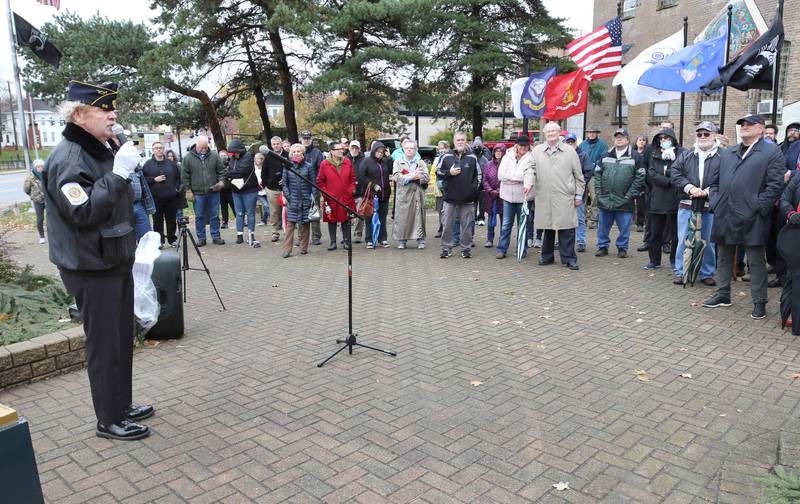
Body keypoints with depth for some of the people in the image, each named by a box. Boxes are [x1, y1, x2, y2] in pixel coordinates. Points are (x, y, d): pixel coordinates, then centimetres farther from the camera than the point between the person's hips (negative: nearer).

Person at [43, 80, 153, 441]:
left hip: (116, 262, 9)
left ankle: (122, 406, 30)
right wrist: (118, 174, -26)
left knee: (122, 339, 16)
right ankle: (109, 420, 14)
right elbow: (83, 211, -26)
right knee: (104, 344, 0)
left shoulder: (102, 151, 14)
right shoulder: (67, 159, -16)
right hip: (91, 269, -9)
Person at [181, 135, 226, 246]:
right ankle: (201, 238, 15)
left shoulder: (214, 156, 4)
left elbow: (222, 170, 9)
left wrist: (221, 181, -8)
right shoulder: (188, 158, 0)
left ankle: (216, 236, 17)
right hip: (198, 193, -1)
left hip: (214, 192, 1)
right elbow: (184, 176, 1)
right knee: (199, 216, 6)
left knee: (215, 216, 7)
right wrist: (188, 190, -4)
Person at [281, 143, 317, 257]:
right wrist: (287, 196, -3)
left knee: (305, 224, 6)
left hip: (306, 200, 0)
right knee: (290, 224, -4)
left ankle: (303, 248, 16)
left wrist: (313, 196, -4)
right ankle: (287, 250, -3)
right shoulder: (287, 166, 4)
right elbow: (284, 183, 7)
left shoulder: (308, 166, 2)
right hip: (292, 200, 0)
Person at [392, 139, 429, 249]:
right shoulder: (398, 162, 12)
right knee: (402, 217, -2)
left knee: (419, 217, 0)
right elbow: (396, 176, -5)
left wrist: (415, 177, -14)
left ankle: (421, 240, 7)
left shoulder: (421, 163, 13)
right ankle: (401, 240, 5)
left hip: (417, 194, 1)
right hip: (403, 194, 0)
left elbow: (427, 178, 1)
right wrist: (411, 177, -14)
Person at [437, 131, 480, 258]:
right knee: (447, 225, 3)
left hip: (467, 199, 0)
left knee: (467, 225, 5)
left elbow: (478, 175, 12)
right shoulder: (446, 157, 5)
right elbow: (438, 173, 8)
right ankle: (446, 248, 13)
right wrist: (449, 173, -9)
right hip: (450, 197, 0)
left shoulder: (472, 158, 6)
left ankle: (466, 248, 15)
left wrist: (474, 189, 0)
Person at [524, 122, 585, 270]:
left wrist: (579, 195, 5)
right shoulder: (536, 151, 12)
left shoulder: (570, 151, 9)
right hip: (544, 198, 1)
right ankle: (547, 256, 21)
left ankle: (569, 258, 5)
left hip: (565, 198, -1)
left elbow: (578, 175, 9)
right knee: (547, 227, 9)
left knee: (566, 228, -3)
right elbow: (530, 169, 4)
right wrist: (528, 183, -16)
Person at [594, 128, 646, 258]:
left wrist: (631, 194, -9)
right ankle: (602, 246, 22)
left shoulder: (635, 156, -1)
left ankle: (622, 248, 19)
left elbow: (640, 177, -4)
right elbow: (597, 173, 10)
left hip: (624, 201, -3)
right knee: (603, 225, 9)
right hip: (605, 199, 3)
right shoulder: (606, 155, 9)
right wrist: (599, 191, 1)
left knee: (624, 227, 4)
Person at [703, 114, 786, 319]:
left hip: (751, 218, -6)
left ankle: (759, 302, 12)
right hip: (725, 216, 6)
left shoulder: (772, 152, 0)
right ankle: (722, 295, 26)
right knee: (724, 257, 14)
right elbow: (715, 181, 20)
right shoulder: (727, 153, 18)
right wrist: (715, 201, 5)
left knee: (756, 261, 2)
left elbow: (775, 185, -8)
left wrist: (757, 207, -14)